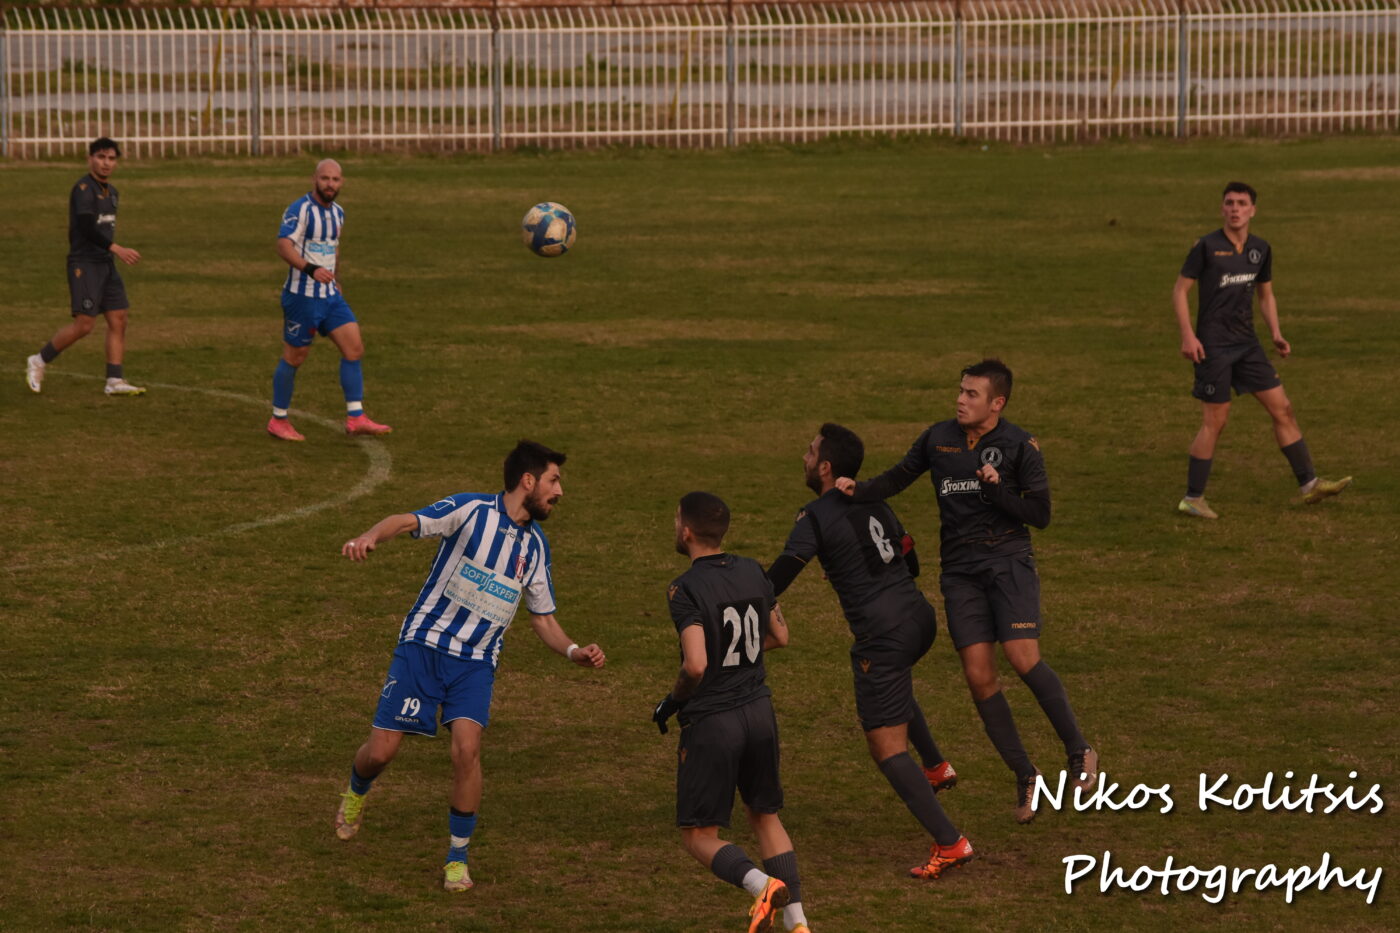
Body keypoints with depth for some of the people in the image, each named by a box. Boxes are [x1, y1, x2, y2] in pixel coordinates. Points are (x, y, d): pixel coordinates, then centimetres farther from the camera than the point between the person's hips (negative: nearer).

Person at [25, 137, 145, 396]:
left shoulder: (111, 191, 15)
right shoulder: (83, 188, -13)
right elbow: (87, 228, -22)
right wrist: (117, 249, -26)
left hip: (106, 264, 8)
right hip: (84, 265, -8)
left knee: (118, 321, 1)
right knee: (84, 324, -11)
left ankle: (115, 381, 2)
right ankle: (38, 361, 6)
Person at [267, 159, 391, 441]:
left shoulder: (337, 212, 9)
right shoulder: (299, 210, -15)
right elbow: (283, 246, -27)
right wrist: (312, 270, -40)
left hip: (330, 296, 7)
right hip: (302, 297, -7)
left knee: (354, 348, -2)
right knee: (294, 357, 2)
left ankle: (355, 419, 0)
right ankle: (278, 421, 17)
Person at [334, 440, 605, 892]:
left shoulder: (535, 545, 10)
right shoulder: (471, 510, -7)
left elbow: (542, 618, 19)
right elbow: (407, 521, -20)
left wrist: (574, 651, -1)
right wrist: (370, 537, -42)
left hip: (476, 661, 3)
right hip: (423, 646, -3)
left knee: (467, 748, -20)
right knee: (381, 751, -4)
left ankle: (457, 856, -4)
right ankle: (356, 792, 34)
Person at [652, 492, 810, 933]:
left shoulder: (685, 589, -17)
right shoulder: (753, 572, 3)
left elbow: (695, 665, -25)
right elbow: (779, 636, 15)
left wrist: (671, 702, -6)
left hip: (711, 721, -6)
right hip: (759, 713, 6)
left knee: (698, 835, 5)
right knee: (765, 816, 20)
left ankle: (761, 883, -21)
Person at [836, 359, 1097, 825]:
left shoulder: (1020, 446, -4)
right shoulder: (938, 437, 6)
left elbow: (1040, 515, -4)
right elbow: (899, 477, 16)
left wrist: (998, 490, -18)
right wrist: (857, 490, -2)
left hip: (1009, 562, -4)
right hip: (960, 571, 4)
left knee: (1023, 659, -20)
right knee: (979, 677, -4)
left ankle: (1078, 751, -3)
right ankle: (1025, 777, 8)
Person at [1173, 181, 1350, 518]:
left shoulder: (1260, 249, 8)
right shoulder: (1207, 246, -9)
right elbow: (1180, 291, -7)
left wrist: (1275, 333, 7)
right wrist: (1188, 336, -16)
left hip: (1247, 343, 6)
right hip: (1213, 346, -6)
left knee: (1282, 409, 4)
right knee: (1215, 421, -6)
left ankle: (1309, 484, 12)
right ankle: (1192, 499, 3)